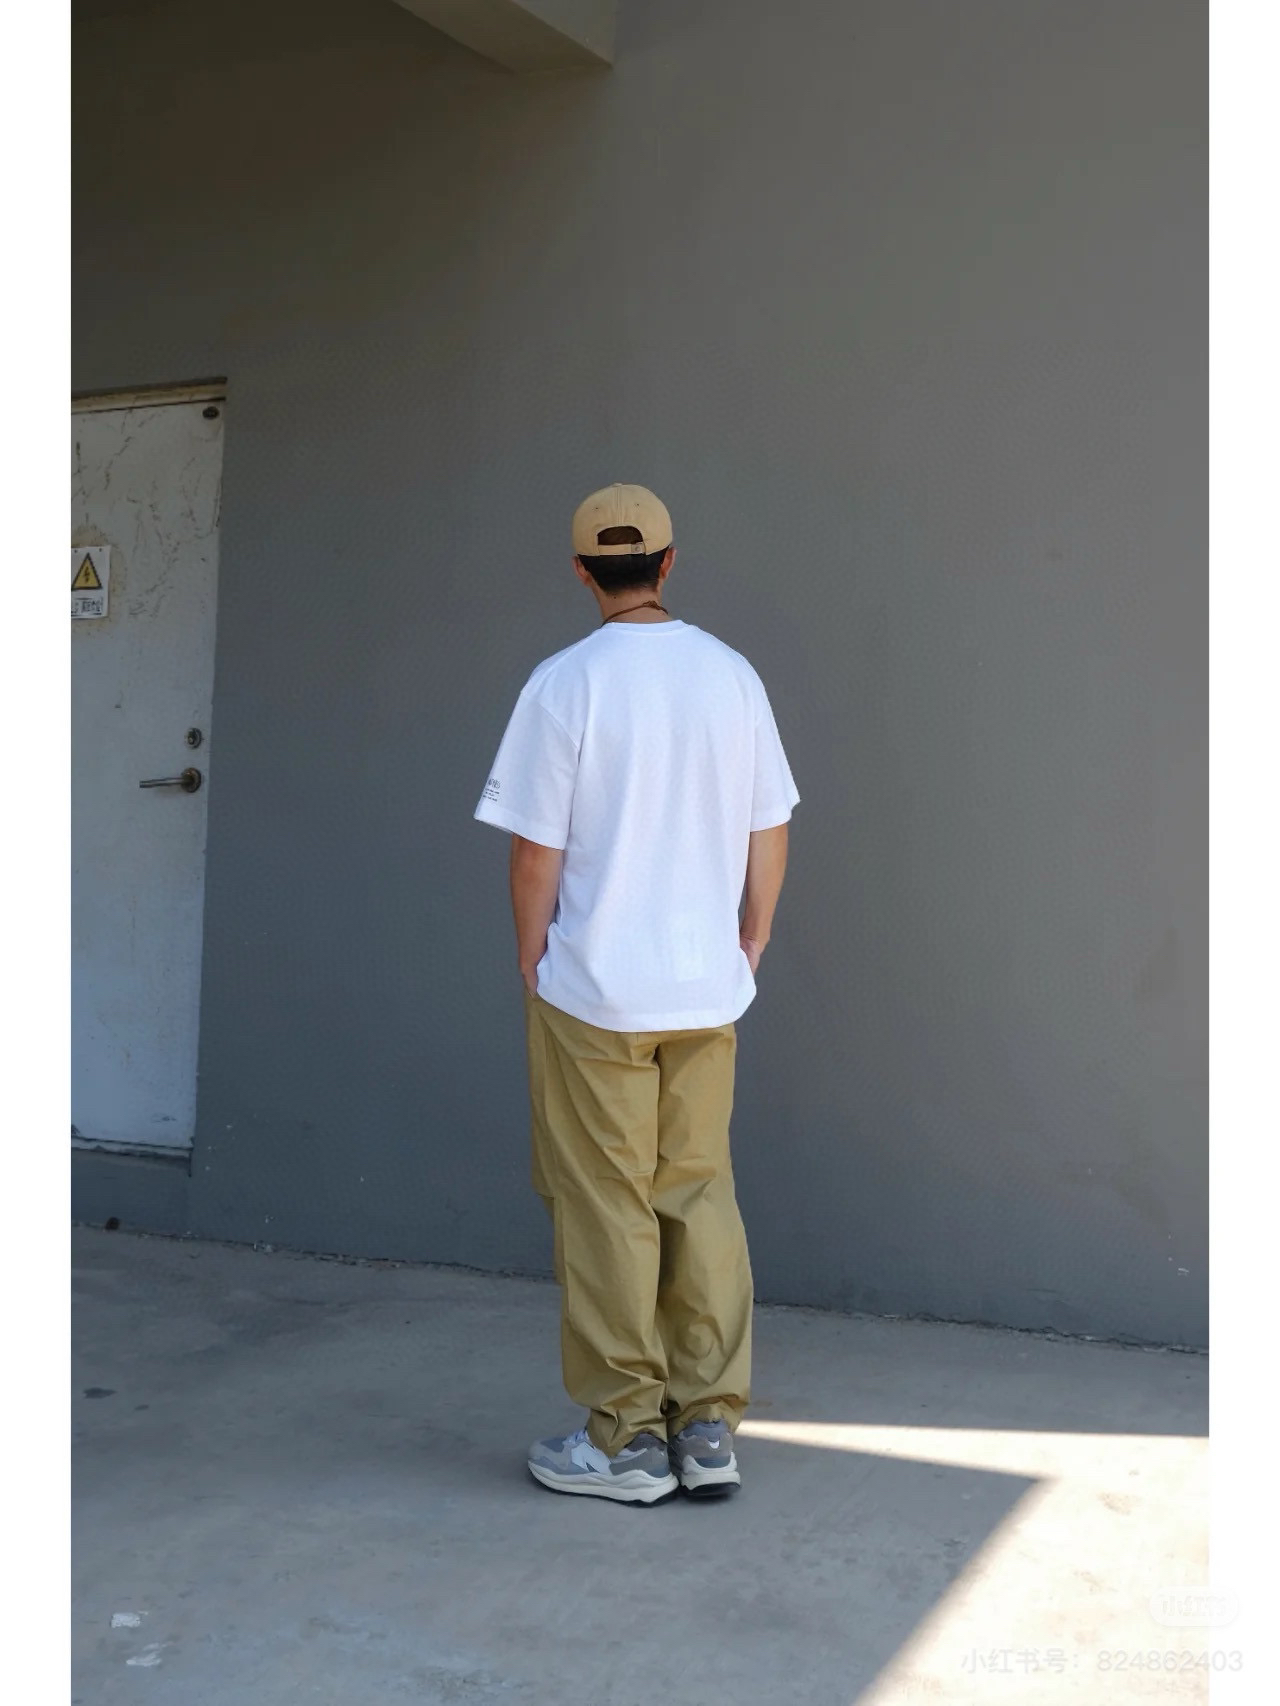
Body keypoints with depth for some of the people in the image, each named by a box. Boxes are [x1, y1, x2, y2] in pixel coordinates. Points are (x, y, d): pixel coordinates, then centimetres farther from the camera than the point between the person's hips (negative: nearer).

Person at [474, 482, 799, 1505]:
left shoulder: (566, 683, -10)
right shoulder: (732, 675, 3)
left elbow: (538, 846, -10)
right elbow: (769, 829, 7)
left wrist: (532, 954, 4)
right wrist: (752, 938, 18)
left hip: (594, 991, -4)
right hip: (707, 986, 5)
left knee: (608, 1208, 4)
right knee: (699, 1195, 12)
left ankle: (626, 1438, 13)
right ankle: (709, 1429, 18)